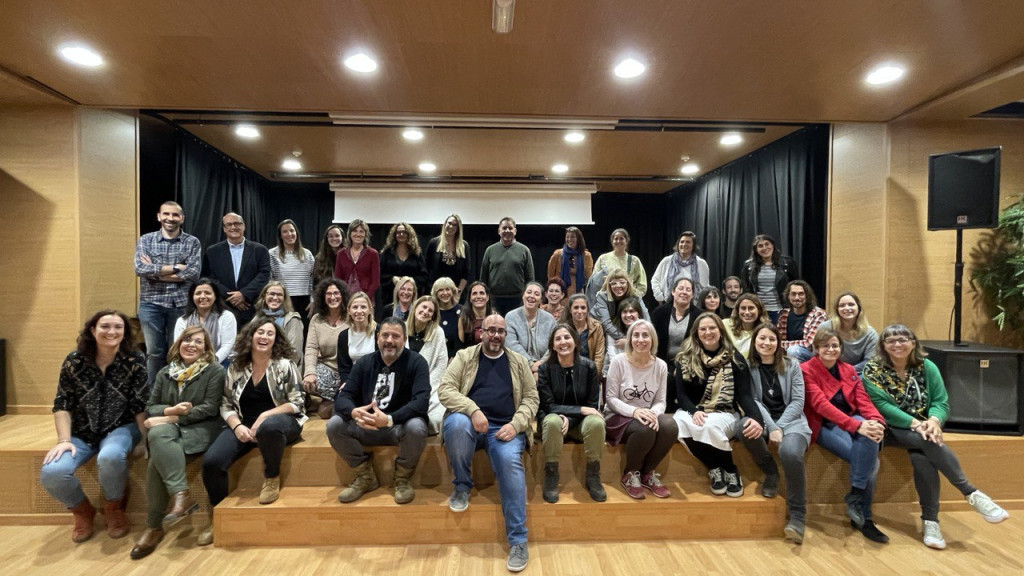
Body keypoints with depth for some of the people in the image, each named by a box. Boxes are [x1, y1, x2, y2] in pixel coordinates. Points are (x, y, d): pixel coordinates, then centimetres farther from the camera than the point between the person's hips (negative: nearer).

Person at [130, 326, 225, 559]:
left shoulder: (215, 371, 1)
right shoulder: (165, 373, 17)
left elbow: (210, 408, -8)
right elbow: (150, 407, 13)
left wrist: (172, 417, -14)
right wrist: (169, 411, -10)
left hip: (201, 428, -4)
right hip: (169, 426, 4)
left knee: (158, 456, -30)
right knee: (158, 435, -32)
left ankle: (154, 526, -23)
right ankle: (182, 494, -34)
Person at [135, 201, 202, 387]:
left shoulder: (192, 242, 2)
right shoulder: (145, 240, 5)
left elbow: (193, 273, -11)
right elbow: (140, 269, -10)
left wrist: (155, 271, -10)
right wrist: (176, 268, -14)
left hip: (180, 304, 0)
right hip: (151, 304, 1)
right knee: (154, 352, 6)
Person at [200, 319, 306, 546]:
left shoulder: (285, 365, -4)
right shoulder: (236, 367, 7)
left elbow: (296, 403, -8)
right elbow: (226, 404, 6)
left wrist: (265, 415, -20)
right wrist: (237, 426, -12)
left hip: (279, 421, -4)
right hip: (244, 425, 4)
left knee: (269, 427, -40)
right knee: (211, 462, -19)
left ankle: (272, 478, -9)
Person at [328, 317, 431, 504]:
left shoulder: (416, 362, -11)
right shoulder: (364, 362, 2)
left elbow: (421, 401, -23)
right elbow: (343, 397, -5)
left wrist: (389, 419, -37)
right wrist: (353, 412, -30)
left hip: (401, 425, -4)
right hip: (368, 426, 4)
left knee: (416, 427, -35)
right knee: (334, 425, -18)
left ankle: (403, 478, -4)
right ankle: (365, 476, 3)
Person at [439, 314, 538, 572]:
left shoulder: (519, 362, 12)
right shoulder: (464, 356, 7)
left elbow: (531, 398, 7)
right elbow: (445, 390, -4)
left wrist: (516, 425, -11)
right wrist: (473, 409, -21)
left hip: (504, 429, 1)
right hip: (470, 422, 0)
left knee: (510, 461, -29)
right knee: (456, 423, -35)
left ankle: (518, 540, -17)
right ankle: (462, 486, -8)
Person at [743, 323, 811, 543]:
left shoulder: (791, 364, 5)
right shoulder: (748, 366, 3)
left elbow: (797, 402, -1)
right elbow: (752, 401, -2)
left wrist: (779, 427, -14)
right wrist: (770, 427, -17)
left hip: (791, 420, -1)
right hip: (763, 420, 1)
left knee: (790, 453, -33)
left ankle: (797, 516, -16)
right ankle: (770, 472, -5)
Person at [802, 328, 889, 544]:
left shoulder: (848, 370, 13)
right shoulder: (807, 370, -7)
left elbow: (863, 400, 2)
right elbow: (821, 404, -19)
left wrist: (877, 421, -19)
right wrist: (856, 425, -29)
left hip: (852, 419, 5)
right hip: (824, 425, -5)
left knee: (870, 439, -29)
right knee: (870, 460, -25)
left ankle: (856, 495, -17)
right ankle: (863, 517, -11)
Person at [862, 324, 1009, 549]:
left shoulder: (927, 367, 5)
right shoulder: (873, 370, -7)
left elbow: (941, 402, 0)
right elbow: (882, 406, -14)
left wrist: (933, 421, -21)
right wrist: (914, 423, -25)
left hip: (924, 426, 3)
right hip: (893, 428, -3)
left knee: (920, 456, -29)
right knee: (929, 443, -33)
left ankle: (930, 520, -22)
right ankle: (971, 493, -25)